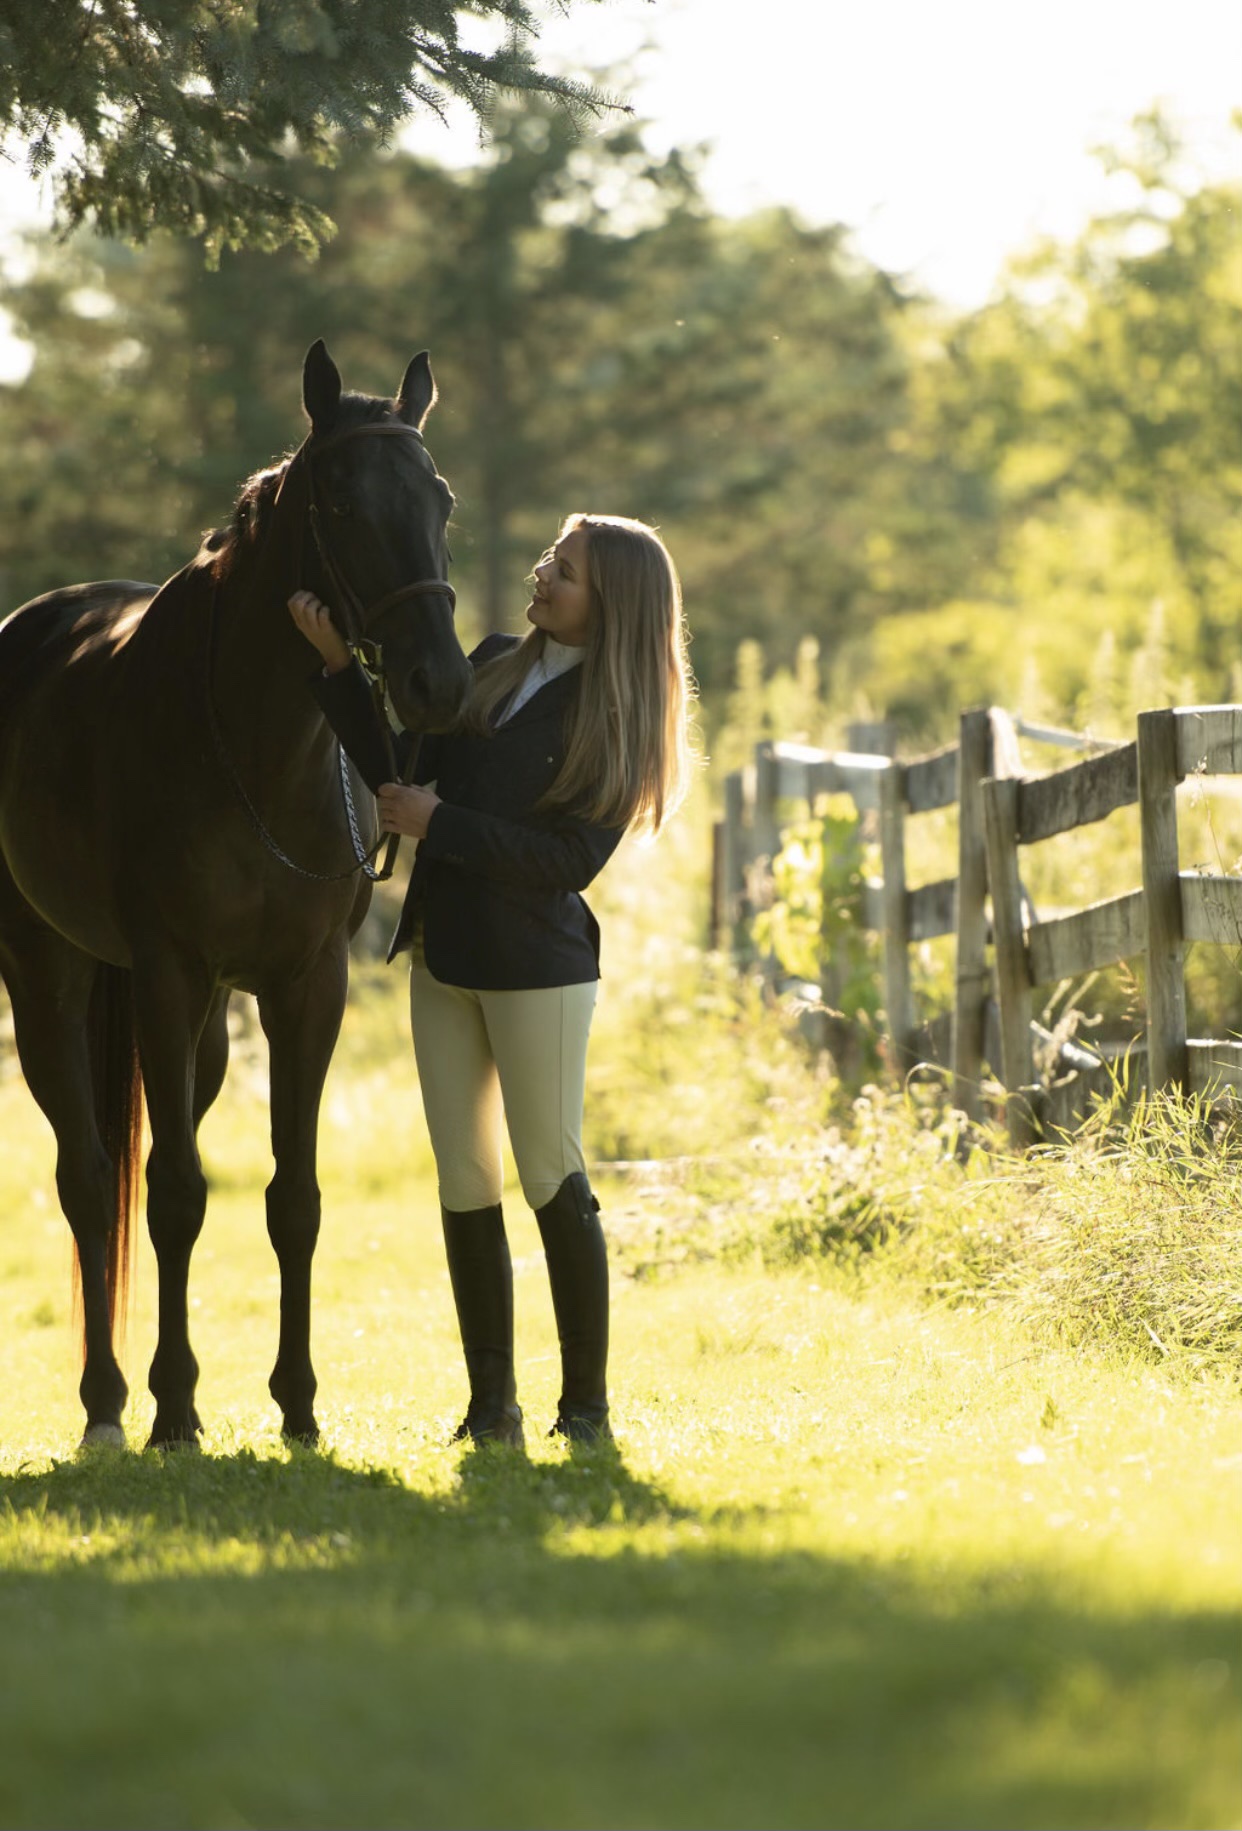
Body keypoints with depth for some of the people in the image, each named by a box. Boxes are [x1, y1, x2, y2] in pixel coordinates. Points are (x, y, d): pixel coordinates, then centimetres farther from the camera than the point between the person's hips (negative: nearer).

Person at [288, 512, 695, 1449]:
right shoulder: (494, 666, 10)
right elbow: (405, 772, 10)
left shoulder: (616, 720, -8)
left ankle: (587, 1402, 5)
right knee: (464, 1184, 6)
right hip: (444, 954, 6)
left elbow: (573, 856, -16)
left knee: (553, 1178, -3)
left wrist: (438, 824, -17)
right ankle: (492, 1405, 11)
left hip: (536, 963, -6)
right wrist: (337, 662, 2)